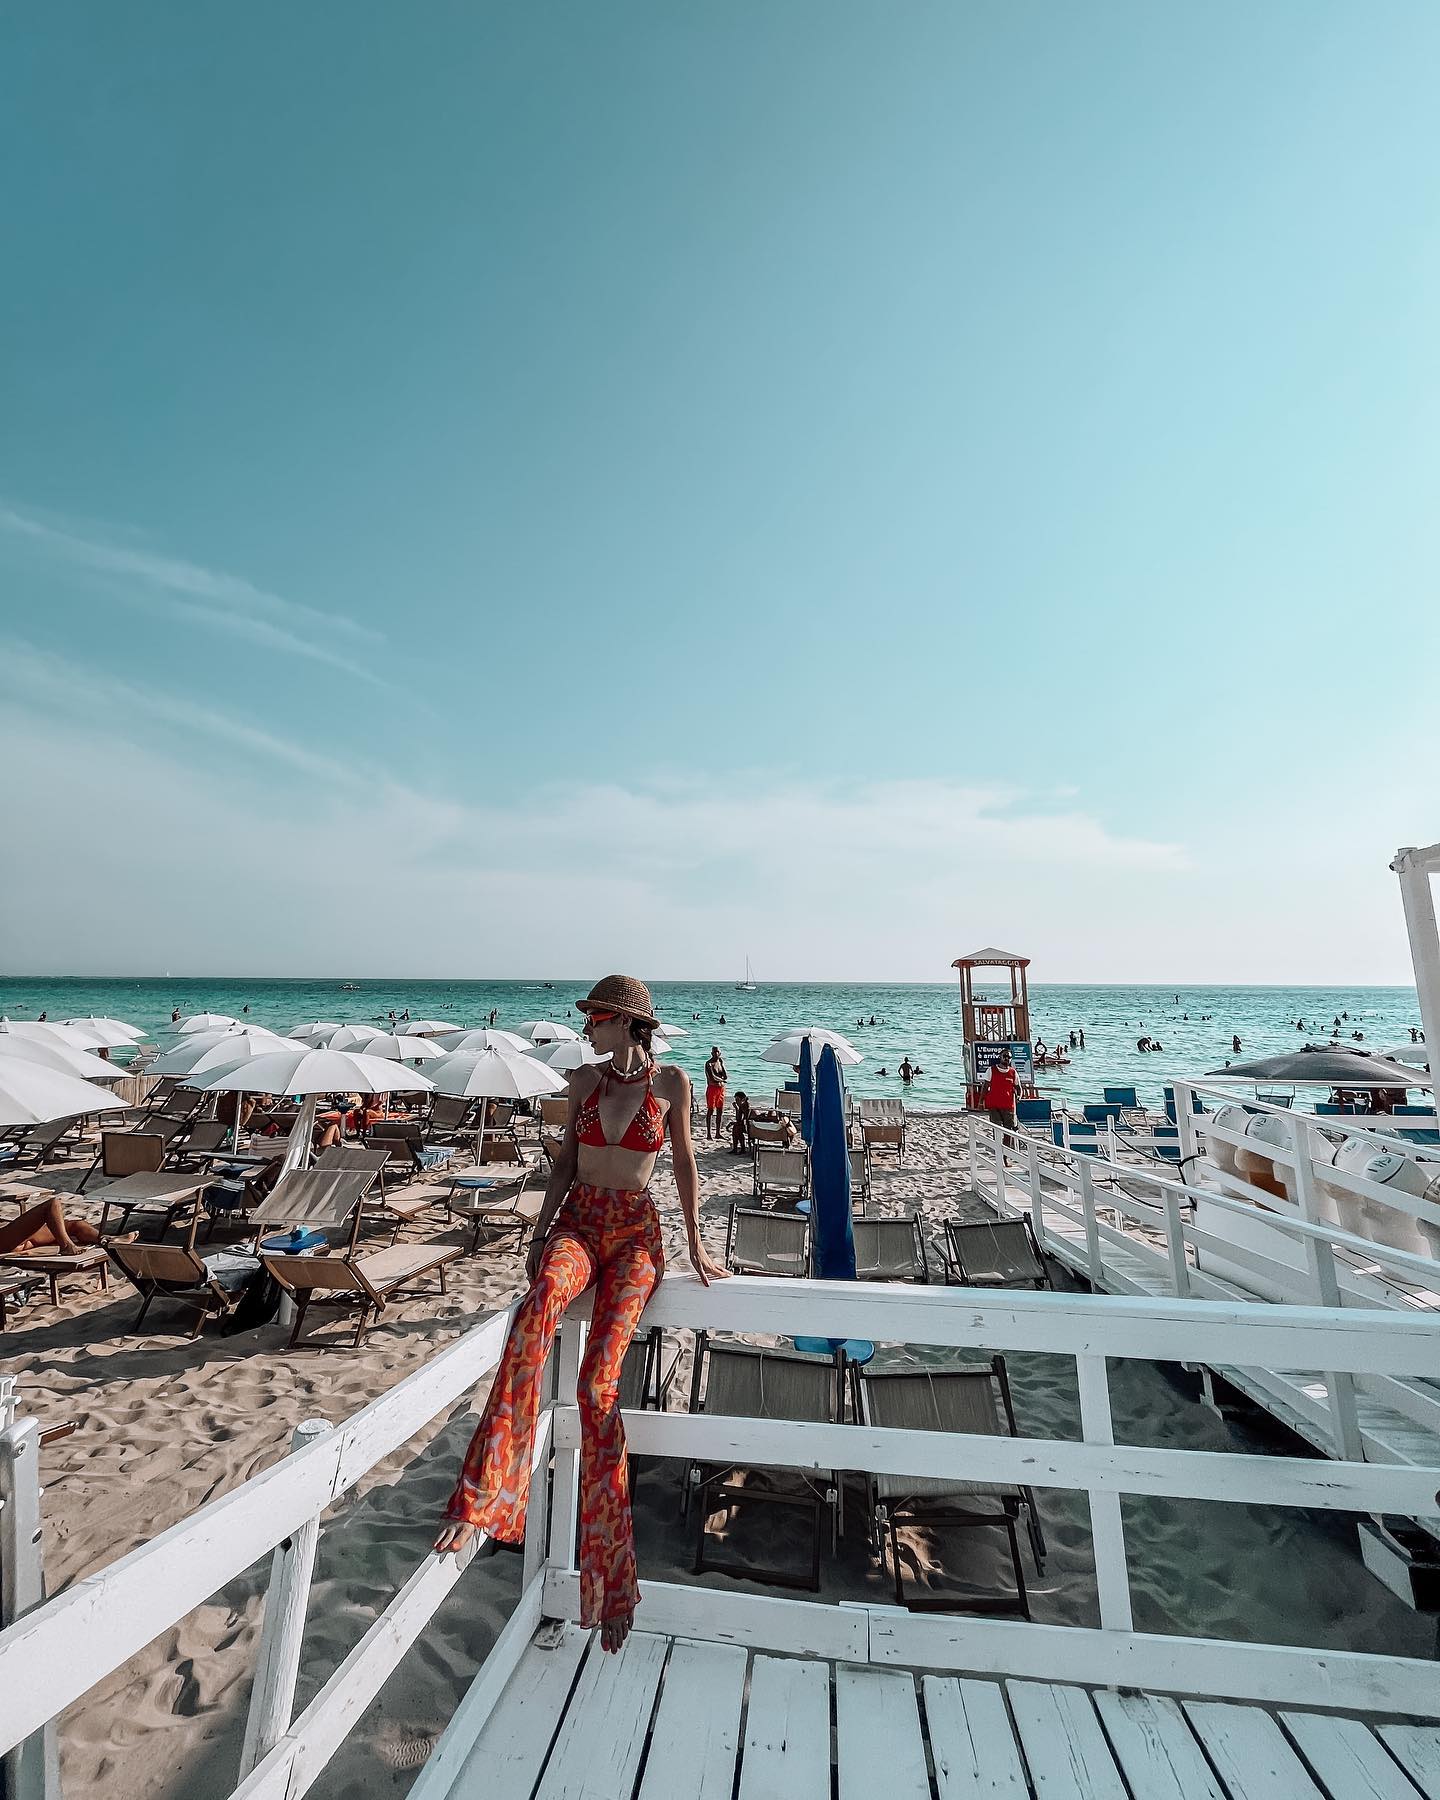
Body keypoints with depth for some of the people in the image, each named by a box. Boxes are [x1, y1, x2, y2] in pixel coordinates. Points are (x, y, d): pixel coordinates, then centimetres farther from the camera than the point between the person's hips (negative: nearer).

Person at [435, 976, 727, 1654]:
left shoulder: (670, 1081, -3)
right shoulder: (584, 1079, 6)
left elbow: (684, 1163, 4)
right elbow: (565, 1159, 10)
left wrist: (695, 1246, 6)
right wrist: (540, 1233, 2)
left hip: (636, 1233, -2)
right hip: (578, 1220, 2)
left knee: (599, 1384, -11)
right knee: (541, 1301, -33)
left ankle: (607, 1566, 8)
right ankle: (482, 1494, -31)